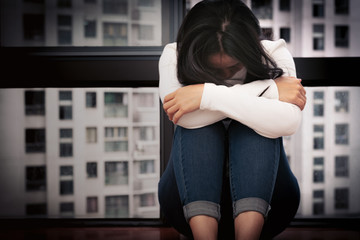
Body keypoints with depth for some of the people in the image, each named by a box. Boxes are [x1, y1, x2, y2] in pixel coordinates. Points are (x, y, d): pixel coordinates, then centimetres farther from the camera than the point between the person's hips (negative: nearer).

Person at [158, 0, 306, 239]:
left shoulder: (274, 53, -6)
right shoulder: (174, 56, -5)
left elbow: (288, 122, -27)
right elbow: (185, 118, -27)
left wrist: (208, 95, -30)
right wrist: (269, 89, -24)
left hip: (261, 195, 0)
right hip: (191, 198, 1)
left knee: (258, 124, -27)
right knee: (198, 126, -26)